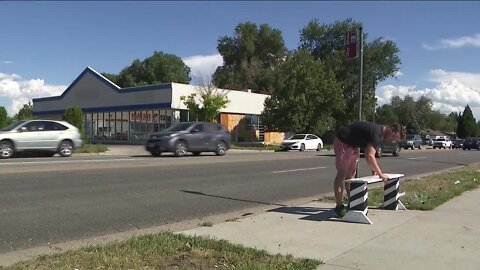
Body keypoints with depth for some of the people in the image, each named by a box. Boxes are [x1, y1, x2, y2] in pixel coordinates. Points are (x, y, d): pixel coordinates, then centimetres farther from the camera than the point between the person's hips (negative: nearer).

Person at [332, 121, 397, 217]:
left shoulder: (379, 133, 5)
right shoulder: (376, 133, -26)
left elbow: (369, 153, 15)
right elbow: (369, 157, -32)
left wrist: (375, 170, 9)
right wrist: (380, 175, -25)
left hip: (353, 144, 11)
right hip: (342, 142, -11)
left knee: (350, 174, 11)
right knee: (341, 174, -10)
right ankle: (339, 207, -7)